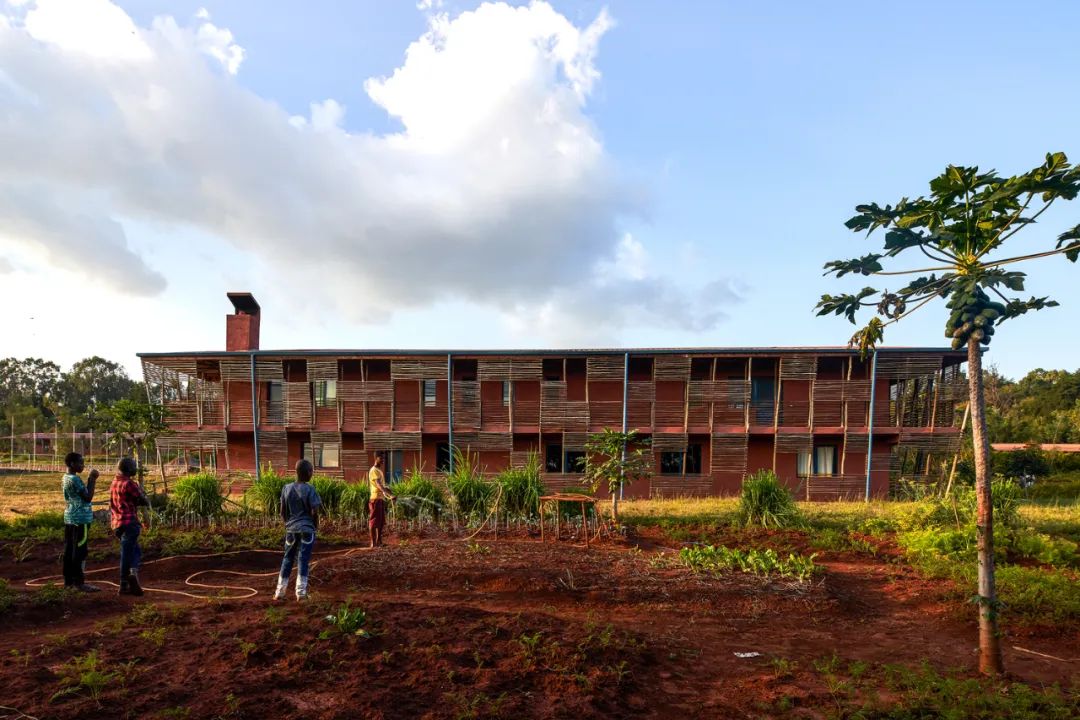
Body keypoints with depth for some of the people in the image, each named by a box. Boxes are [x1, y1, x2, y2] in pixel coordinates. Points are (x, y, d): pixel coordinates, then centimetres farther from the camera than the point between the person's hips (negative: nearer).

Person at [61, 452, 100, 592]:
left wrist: (89, 480, 13)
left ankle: (68, 580, 18)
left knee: (69, 550, 12)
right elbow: (88, 497, -19)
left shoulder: (66, 478, 13)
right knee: (80, 551, -6)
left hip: (70, 518, 10)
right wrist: (92, 480, -15)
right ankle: (79, 582, -3)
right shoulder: (75, 479, -17)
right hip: (80, 519, -10)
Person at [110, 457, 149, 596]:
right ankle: (124, 585, -8)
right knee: (127, 554, -6)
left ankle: (132, 572, -2)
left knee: (135, 551, 14)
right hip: (129, 523, -8)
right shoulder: (128, 483, -14)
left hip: (118, 523, 8)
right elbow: (144, 501, -11)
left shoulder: (114, 483, 13)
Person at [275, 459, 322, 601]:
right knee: (304, 560, 0)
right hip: (307, 529, -4)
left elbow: (283, 512, 7)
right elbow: (314, 512, -12)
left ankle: (280, 592, 17)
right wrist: (316, 526, 4)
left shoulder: (286, 488, 3)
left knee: (287, 560, 13)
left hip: (291, 529, 4)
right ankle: (301, 593, 1)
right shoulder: (309, 489, -11)